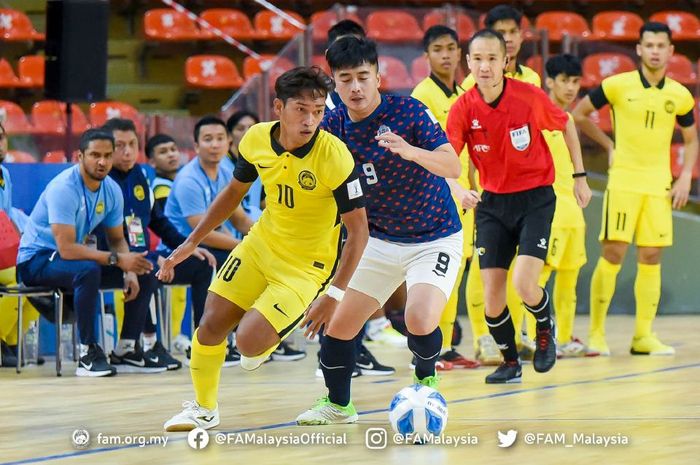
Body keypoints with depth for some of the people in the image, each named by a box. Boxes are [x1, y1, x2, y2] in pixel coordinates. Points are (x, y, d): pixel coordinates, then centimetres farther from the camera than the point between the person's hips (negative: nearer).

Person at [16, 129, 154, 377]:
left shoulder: (112, 190, -1)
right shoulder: (63, 188, -25)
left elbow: (117, 239, 8)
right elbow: (67, 249, -31)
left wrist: (130, 271, -12)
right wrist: (117, 259, -32)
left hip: (74, 253, 8)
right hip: (36, 259, -8)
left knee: (143, 268, -4)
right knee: (88, 270, -37)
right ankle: (87, 354, -30)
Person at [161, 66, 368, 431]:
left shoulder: (335, 157, -27)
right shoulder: (257, 140, -11)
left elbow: (358, 229, -21)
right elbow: (234, 191, 9)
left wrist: (335, 293, -28)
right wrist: (191, 243, 8)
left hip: (307, 264, -5)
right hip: (260, 244, 5)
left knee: (249, 343, -16)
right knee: (210, 326, 2)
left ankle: (270, 337, 22)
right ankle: (204, 408, 27)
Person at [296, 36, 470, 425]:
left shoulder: (408, 111, -19)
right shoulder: (334, 125, -6)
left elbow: (453, 166, -27)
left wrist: (409, 151, -45)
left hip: (435, 238, -5)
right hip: (381, 240, 5)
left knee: (420, 320, -25)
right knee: (338, 323, 0)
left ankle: (426, 379, 9)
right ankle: (338, 404, 27)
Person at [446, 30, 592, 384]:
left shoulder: (530, 97, -13)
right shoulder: (463, 109, -10)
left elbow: (566, 125, 5)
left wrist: (579, 176, 8)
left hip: (535, 199, -2)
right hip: (493, 204, 2)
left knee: (524, 284, -18)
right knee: (492, 295, -2)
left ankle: (546, 328, 16)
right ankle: (510, 363, 22)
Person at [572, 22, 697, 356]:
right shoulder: (618, 85, -4)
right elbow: (578, 114, 6)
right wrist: (609, 145, 4)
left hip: (660, 186, 3)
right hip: (623, 181, -3)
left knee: (651, 257, 2)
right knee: (612, 254, -7)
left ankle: (644, 335, 8)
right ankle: (596, 333, 0)